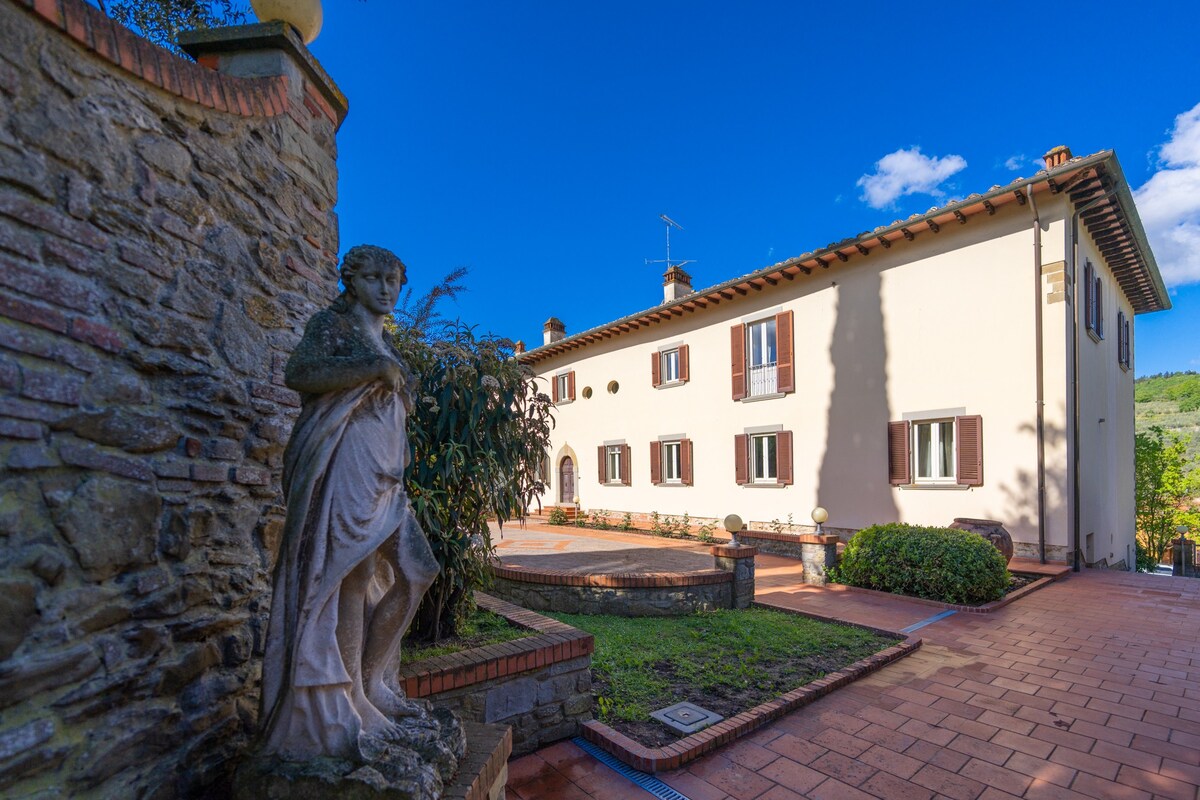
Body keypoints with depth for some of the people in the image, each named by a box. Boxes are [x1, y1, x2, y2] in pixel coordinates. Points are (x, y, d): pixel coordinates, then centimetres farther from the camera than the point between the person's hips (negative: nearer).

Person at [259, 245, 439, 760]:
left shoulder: (385, 344, 23)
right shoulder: (332, 323, 2)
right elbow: (298, 373, -16)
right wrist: (376, 366, -17)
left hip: (383, 476, 9)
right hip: (346, 466, -8)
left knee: (413, 573, 8)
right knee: (353, 575, -11)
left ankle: (370, 684, 21)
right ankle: (341, 712, 1)